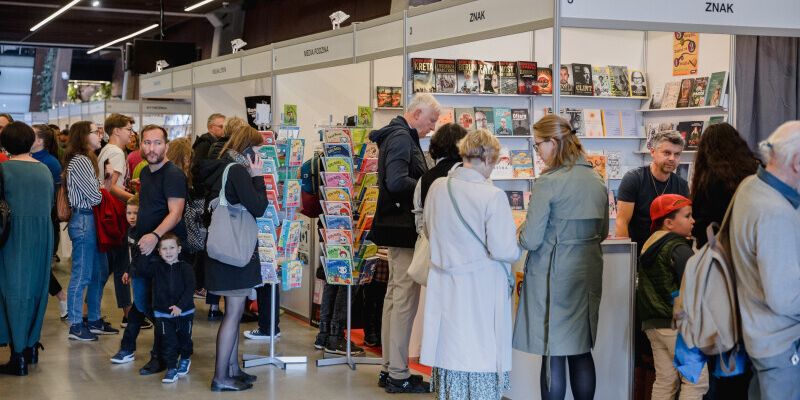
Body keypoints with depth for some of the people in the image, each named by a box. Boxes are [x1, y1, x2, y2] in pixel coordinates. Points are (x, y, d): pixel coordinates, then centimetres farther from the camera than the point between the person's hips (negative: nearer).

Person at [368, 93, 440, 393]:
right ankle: (398, 374, -3)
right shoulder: (400, 137, -14)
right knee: (405, 300, -7)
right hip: (404, 229, -11)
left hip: (398, 228, 11)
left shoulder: (402, 136, 17)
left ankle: (389, 369, 20)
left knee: (395, 296, 14)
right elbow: (397, 182, -25)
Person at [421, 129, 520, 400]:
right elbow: (504, 251, -17)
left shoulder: (437, 187, -1)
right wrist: (517, 245, 3)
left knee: (451, 352, 14)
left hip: (445, 290, 5)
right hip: (480, 292, -5)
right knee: (481, 355, 3)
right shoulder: (492, 196, -18)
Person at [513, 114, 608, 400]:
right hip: (588, 273, 6)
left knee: (553, 355, 3)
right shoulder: (597, 180, 5)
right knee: (582, 351, 14)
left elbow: (531, 240, -15)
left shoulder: (549, 182, -16)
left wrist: (521, 230, 5)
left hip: (554, 276, -6)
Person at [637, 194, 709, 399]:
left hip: (653, 323, 9)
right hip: (678, 324, -9)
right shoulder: (679, 249, -13)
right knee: (696, 381, -4)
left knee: (665, 382, 12)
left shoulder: (648, 246, 14)